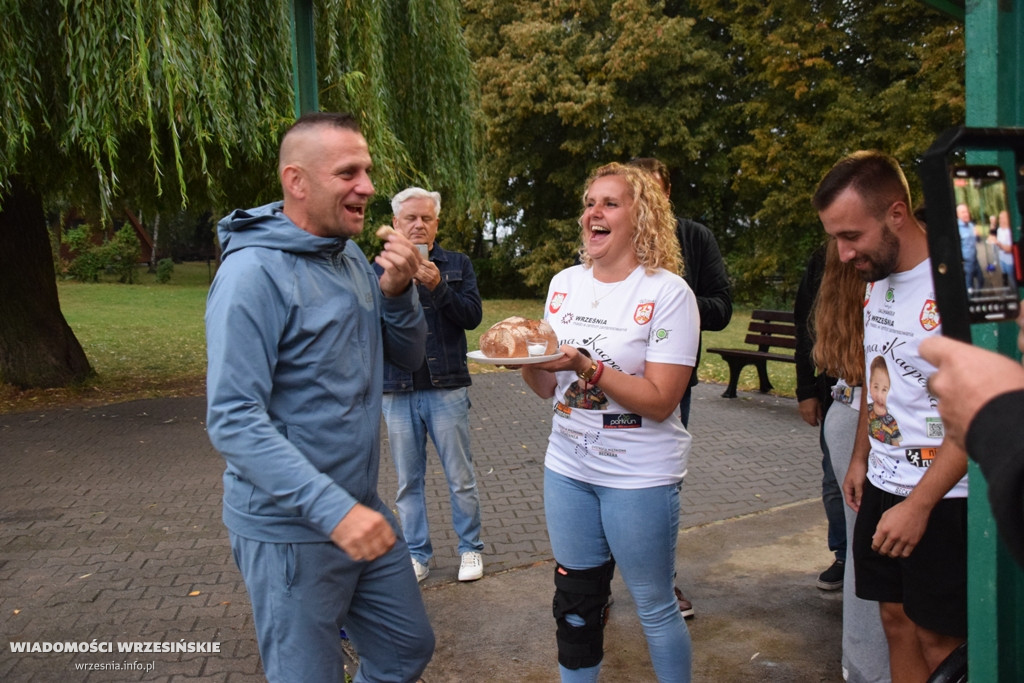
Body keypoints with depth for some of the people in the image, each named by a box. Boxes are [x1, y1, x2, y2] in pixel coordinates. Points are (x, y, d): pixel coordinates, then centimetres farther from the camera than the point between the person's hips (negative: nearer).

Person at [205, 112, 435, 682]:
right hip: (289, 530, -8)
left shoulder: (354, 259, 5)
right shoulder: (254, 272, -20)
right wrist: (334, 510, -32)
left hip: (361, 509, 8)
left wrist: (398, 292, -9)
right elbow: (233, 421, -26)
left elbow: (409, 356, 11)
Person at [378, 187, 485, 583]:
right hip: (398, 391, 1)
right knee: (408, 481, 11)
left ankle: (470, 549, 23)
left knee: (461, 478, 8)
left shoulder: (458, 265, 6)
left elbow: (474, 316, -6)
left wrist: (438, 287, -19)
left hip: (447, 389, -1)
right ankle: (417, 554, 24)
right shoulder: (380, 269, 7)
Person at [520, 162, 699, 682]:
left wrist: (587, 366, -28)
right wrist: (528, 361, -11)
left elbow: (659, 402, -18)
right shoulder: (564, 284, 5)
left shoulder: (669, 292, -12)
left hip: (640, 475, -5)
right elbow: (548, 389, 10)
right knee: (575, 604, 16)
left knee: (655, 608, 9)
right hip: (567, 467, 5)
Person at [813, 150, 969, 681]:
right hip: (882, 487, 7)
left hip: (943, 498, -7)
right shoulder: (877, 281, 6)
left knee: (938, 639, 6)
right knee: (896, 621, 16)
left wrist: (918, 505, -20)